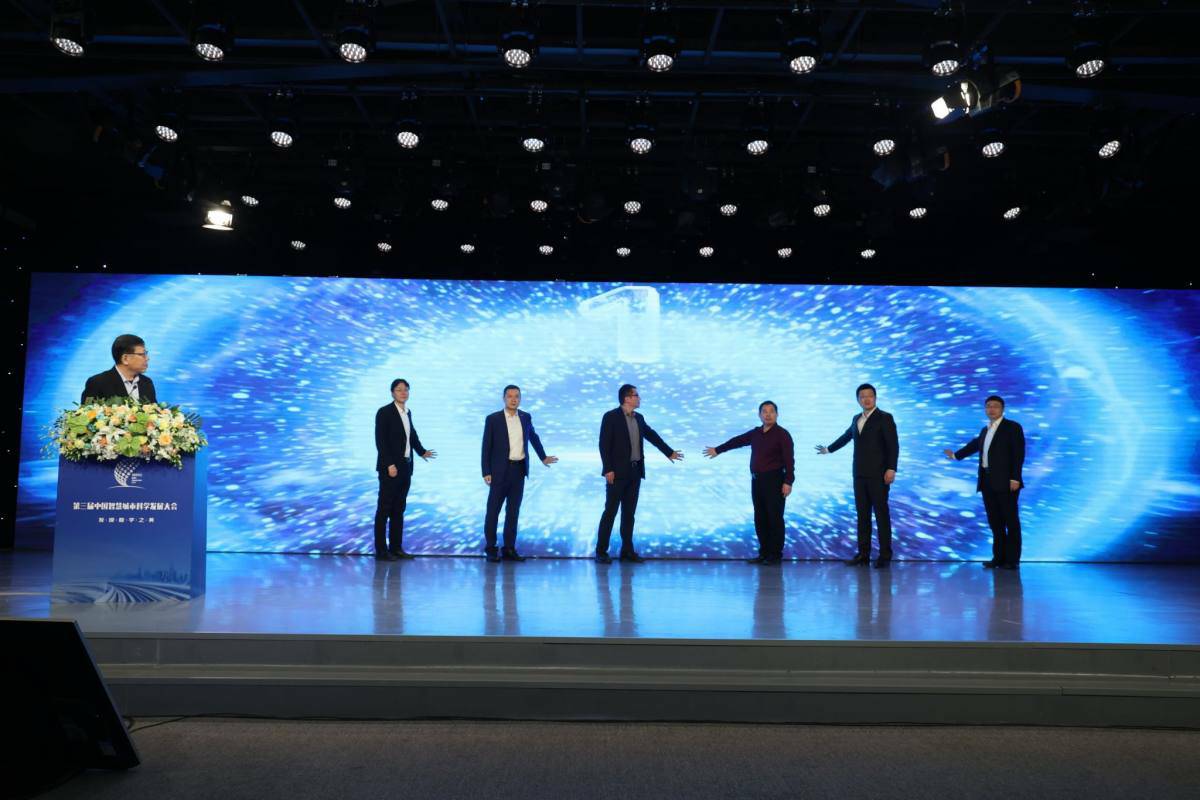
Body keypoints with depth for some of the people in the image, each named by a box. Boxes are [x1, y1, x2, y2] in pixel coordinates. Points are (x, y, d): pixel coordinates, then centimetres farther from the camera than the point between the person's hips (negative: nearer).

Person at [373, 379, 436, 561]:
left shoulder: (408, 412, 12)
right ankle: (381, 550, 2)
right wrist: (390, 464, -19)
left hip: (405, 467, 7)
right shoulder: (384, 412, -9)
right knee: (384, 509, -2)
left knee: (399, 509, 11)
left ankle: (396, 547, 17)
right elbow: (380, 441, -14)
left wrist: (422, 451, 13)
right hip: (390, 467, -7)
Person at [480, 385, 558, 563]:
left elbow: (533, 437, 24)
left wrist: (543, 457, 30)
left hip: (519, 470, 4)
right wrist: (486, 472, -9)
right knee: (493, 510, 1)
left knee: (513, 511, 7)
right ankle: (491, 548, 11)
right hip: (500, 470, -4)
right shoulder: (493, 419, -4)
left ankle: (509, 549, 14)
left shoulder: (526, 417, 7)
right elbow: (486, 447, -4)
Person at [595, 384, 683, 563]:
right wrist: (608, 469, -17)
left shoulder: (639, 418, 11)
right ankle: (601, 551, 3)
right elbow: (604, 445, -12)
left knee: (629, 512, 9)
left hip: (635, 471, 6)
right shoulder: (611, 417, -9)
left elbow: (652, 436, 22)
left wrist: (669, 452, 24)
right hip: (617, 472, -6)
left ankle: (627, 550, 15)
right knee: (610, 511, -3)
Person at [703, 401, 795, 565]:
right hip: (756, 480, 7)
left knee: (774, 518, -4)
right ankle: (764, 553, 16)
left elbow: (789, 460, -13)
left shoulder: (782, 434, -7)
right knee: (760, 518, 9)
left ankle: (776, 555, 2)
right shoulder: (755, 433, 13)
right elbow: (737, 441, 27)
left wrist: (788, 482, -22)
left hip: (774, 480, -7)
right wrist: (718, 450, 36)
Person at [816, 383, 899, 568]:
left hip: (878, 475, -6)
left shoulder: (885, 418, -3)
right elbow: (846, 437, 32)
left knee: (881, 514, -4)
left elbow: (893, 445, -10)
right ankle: (863, 553, 11)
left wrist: (891, 469, -20)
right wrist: (828, 449, 43)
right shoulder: (856, 419, 16)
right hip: (860, 475, 6)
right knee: (862, 515, 7)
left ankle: (885, 555, 0)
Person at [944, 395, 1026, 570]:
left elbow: (1019, 454, -9)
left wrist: (1015, 478, -17)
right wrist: (956, 455, 47)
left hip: (1005, 481, -6)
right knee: (995, 521, 8)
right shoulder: (985, 430, 17)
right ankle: (999, 557, 14)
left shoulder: (1013, 427, -2)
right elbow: (975, 444, 35)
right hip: (987, 482, 6)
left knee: (1011, 521, -3)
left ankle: (1012, 559, 1)